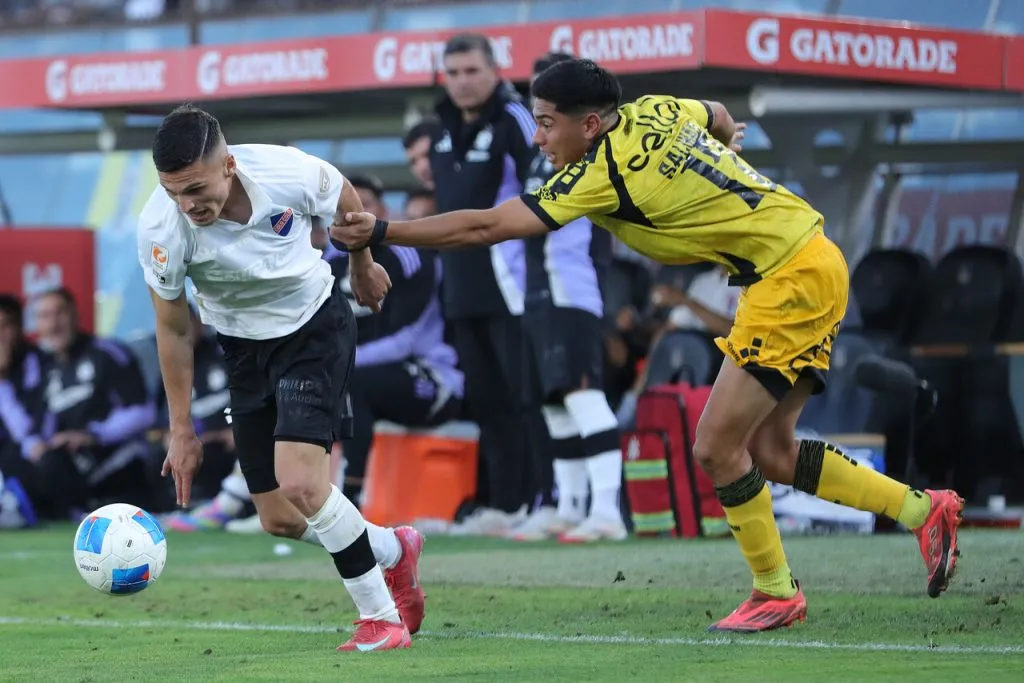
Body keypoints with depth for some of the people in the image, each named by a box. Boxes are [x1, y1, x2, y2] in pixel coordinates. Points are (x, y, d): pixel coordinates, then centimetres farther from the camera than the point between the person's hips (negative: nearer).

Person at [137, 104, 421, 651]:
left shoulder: (290, 173, -28)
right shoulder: (160, 230, -25)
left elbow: (346, 202, -2)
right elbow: (173, 329, -8)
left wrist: (363, 267, 16)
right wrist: (181, 431, -3)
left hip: (316, 326, -3)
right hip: (245, 349, 3)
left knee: (299, 483, -22)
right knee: (278, 520, 4)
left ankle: (382, 616, -3)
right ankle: (394, 550, 32)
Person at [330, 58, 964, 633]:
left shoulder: (602, 175, -19)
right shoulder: (655, 110, 4)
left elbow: (484, 227, -20)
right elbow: (718, 114, 27)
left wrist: (380, 232, -16)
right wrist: (727, 138, 48)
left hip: (793, 278, -10)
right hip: (812, 263, 10)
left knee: (716, 445, -6)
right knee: (768, 451, 12)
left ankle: (775, 592, 7)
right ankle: (925, 510, 19)